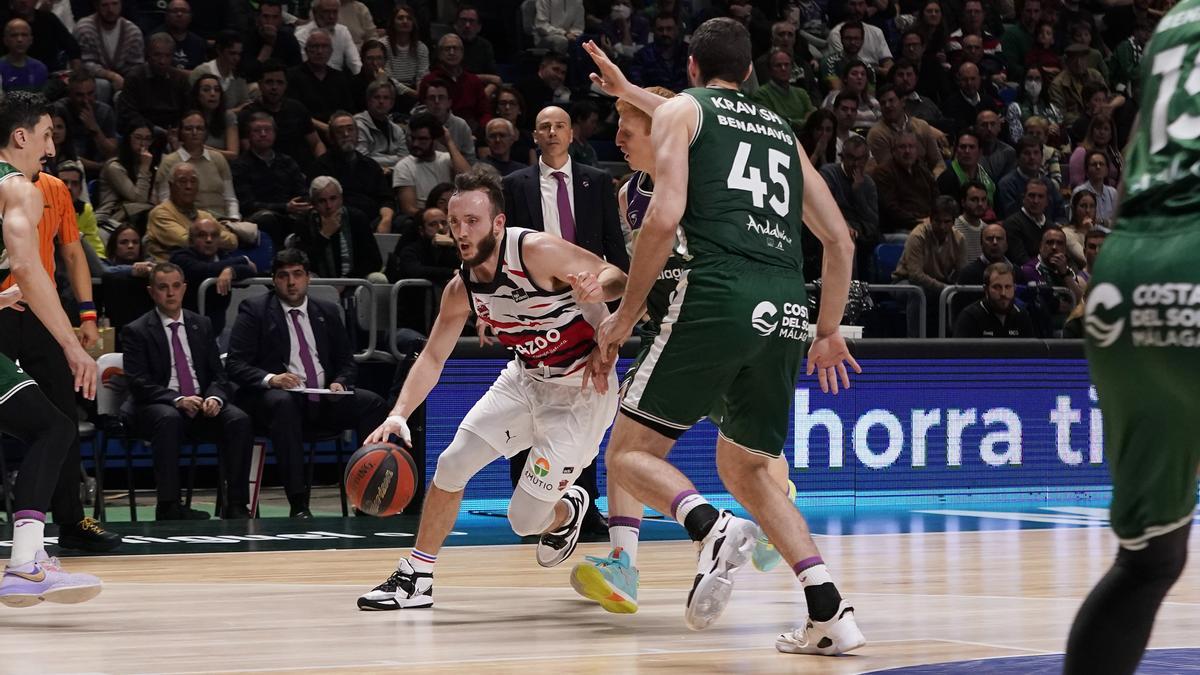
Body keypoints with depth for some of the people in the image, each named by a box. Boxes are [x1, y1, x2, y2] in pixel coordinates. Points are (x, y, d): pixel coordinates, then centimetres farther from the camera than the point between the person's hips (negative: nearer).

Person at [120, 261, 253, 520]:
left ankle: (236, 505, -24)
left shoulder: (202, 326, 15)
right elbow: (139, 383, -9)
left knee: (239, 420, -25)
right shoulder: (136, 332, 1)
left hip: (203, 404, 4)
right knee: (169, 420, -39)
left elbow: (219, 374, 11)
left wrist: (215, 398, -13)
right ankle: (168, 506, -37)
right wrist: (177, 400, -23)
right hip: (159, 406, -4)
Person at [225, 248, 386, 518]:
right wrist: (270, 379, -23)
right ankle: (298, 504, -40)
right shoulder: (254, 311, 4)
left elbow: (347, 363, 18)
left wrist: (340, 383, -6)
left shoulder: (327, 312, 18)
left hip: (324, 400, 4)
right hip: (278, 395, -4)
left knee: (372, 403, -22)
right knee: (283, 402, -39)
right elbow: (235, 364, -4)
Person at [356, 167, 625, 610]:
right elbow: (432, 358, 1)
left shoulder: (538, 252, -26)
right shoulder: (461, 289, -6)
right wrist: (398, 416, -15)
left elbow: (618, 277, -21)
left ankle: (567, 511, 30)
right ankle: (416, 578, 10)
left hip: (580, 391, -6)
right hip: (526, 379, 6)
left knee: (525, 520, -7)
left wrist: (597, 288, -46)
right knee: (451, 465, -4)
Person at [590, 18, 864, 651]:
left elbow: (665, 216, -4)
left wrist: (625, 316, 3)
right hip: (788, 309, 5)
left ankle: (711, 526, -27)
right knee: (746, 469, 21)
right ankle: (829, 610, 5)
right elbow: (840, 240, 26)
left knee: (629, 453, 4)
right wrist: (829, 333, 36)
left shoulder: (681, 110, 12)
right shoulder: (782, 130, 28)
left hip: (719, 294, -5)